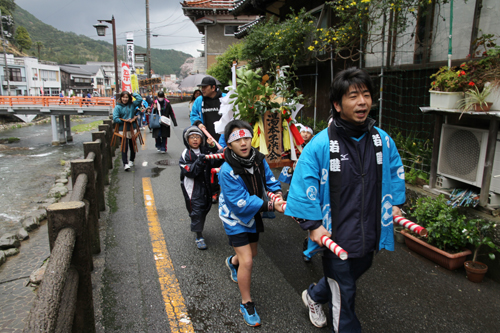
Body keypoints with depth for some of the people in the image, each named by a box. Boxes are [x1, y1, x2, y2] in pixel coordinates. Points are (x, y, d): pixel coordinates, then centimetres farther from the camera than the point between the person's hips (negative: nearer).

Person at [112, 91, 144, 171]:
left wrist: (132, 94, 4)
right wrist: (125, 121, -15)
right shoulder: (118, 107, -3)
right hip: (123, 130, -3)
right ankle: (125, 164, -9)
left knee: (132, 146, 12)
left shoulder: (132, 105, 8)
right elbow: (115, 119, -10)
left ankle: (131, 161, 32)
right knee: (124, 147, -9)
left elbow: (140, 99, 4)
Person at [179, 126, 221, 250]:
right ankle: (199, 237, 10)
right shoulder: (186, 155, -10)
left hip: (205, 186, 5)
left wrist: (213, 149, -19)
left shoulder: (205, 151, 3)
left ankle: (199, 228, 39)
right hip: (192, 188, -5)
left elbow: (215, 163, -6)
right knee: (196, 211, -2)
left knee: (205, 207, 15)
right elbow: (189, 172, -19)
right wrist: (199, 162, -31)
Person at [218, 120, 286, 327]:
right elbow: (242, 203, -30)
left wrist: (277, 192, -20)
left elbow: (269, 179, 1)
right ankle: (246, 304, 14)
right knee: (247, 261, -10)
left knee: (251, 253, 24)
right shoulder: (227, 171, -30)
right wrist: (271, 206, -32)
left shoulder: (258, 159, -13)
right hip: (235, 219, -6)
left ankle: (233, 262, 60)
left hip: (252, 216, 6)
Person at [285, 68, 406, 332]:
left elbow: (395, 171, 15)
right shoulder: (320, 145, -19)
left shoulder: (382, 140, -3)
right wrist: (313, 224, -17)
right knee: (344, 294, 9)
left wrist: (395, 202, 12)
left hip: (369, 233, 7)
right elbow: (303, 185, -17)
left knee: (350, 276, 30)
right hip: (335, 236, -6)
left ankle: (314, 296, 58)